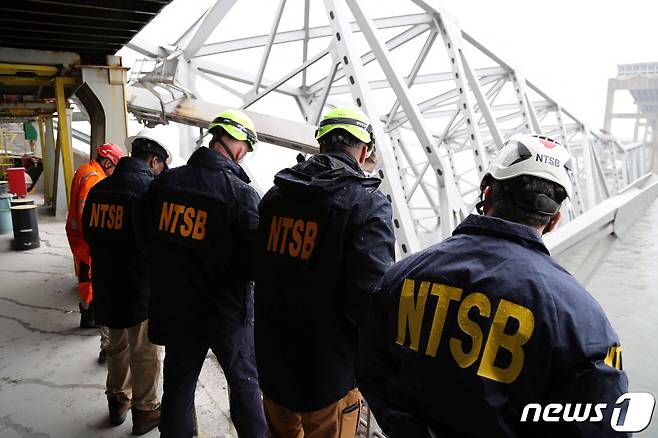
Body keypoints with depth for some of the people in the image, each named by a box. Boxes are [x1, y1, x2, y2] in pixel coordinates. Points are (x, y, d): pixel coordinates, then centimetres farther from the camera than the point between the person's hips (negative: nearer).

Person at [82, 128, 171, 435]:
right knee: (143, 353, 10)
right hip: (139, 288, -7)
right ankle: (145, 411, 25)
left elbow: (89, 233, 14)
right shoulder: (149, 188, -19)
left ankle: (117, 400, 40)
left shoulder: (99, 188, 4)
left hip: (106, 285, 7)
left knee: (117, 345, 24)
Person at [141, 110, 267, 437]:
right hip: (227, 311, -4)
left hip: (175, 309, 4)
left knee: (178, 383, 21)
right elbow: (256, 262, -20)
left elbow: (147, 239, 5)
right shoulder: (240, 193, -20)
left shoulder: (165, 182, -5)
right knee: (245, 382, 17)